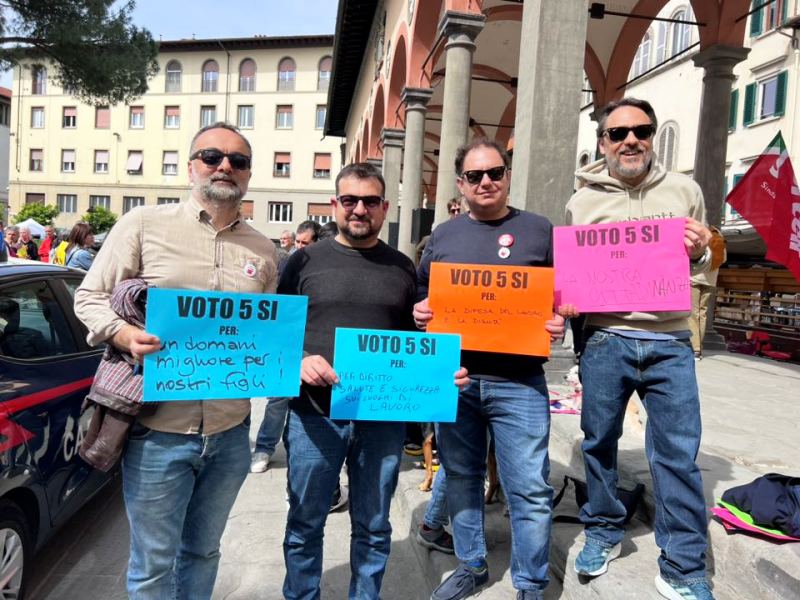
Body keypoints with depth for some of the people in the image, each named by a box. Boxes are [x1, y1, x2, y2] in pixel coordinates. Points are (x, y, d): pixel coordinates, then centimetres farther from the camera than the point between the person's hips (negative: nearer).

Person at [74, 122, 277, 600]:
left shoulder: (263, 250, 8)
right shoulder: (144, 224, -1)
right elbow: (90, 297, 0)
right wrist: (124, 335, -19)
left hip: (231, 432, 3)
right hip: (158, 430, -3)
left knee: (203, 552, 21)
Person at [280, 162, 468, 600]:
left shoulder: (403, 268, 8)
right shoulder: (306, 260, 3)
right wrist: (297, 362, -17)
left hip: (384, 417, 1)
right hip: (315, 413, -1)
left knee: (373, 527, 16)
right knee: (305, 525, 14)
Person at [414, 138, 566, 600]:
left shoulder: (539, 230, 4)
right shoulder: (443, 235, 11)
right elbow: (422, 294, 16)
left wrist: (560, 323, -14)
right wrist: (420, 314, -5)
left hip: (517, 383, -3)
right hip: (452, 378, 3)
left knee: (529, 489, 2)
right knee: (462, 479, 16)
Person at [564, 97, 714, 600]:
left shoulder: (685, 191, 8)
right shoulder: (582, 202, 5)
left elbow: (704, 263, 17)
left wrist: (698, 254, -6)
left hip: (670, 342, 0)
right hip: (605, 341, 0)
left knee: (679, 455, 3)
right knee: (599, 442, 11)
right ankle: (604, 533, 34)